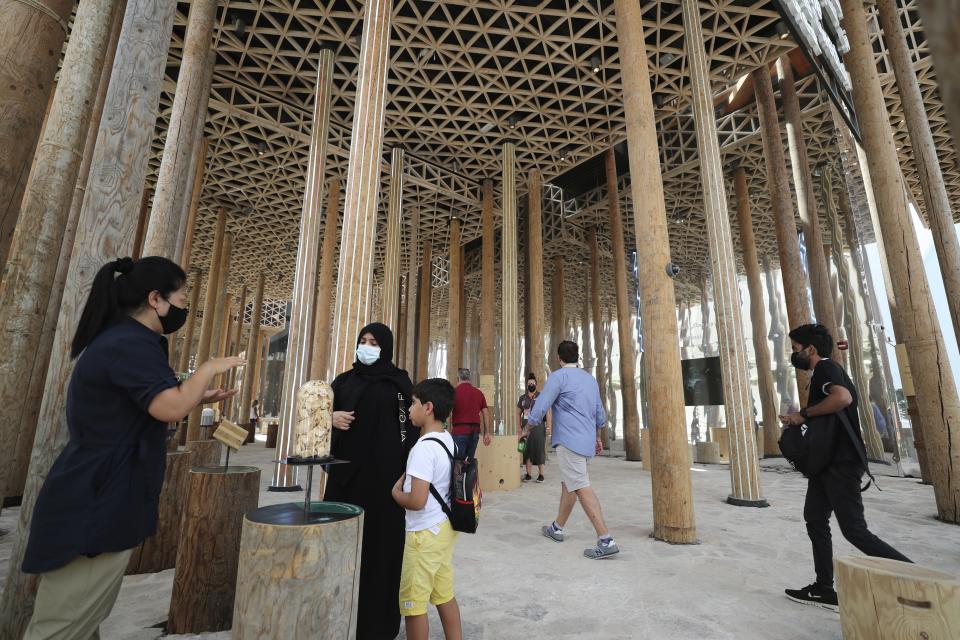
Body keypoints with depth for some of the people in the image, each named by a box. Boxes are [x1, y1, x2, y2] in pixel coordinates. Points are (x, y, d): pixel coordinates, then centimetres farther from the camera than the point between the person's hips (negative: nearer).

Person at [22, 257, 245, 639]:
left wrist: (198, 400, 12)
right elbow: (170, 408, -31)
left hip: (94, 503, 10)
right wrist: (210, 368, -16)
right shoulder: (132, 343, -21)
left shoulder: (114, 339, 13)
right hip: (96, 510, -10)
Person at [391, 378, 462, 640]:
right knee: (445, 596, 21)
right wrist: (408, 479, 14)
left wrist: (396, 493, -9)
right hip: (445, 527, 8)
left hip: (425, 533, -8)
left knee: (413, 604, 10)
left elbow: (417, 501, -28)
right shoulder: (450, 441, 2)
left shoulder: (424, 448, -24)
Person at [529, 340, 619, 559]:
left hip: (569, 441, -8)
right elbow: (600, 413, 22)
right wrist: (597, 437, 34)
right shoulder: (591, 379, 15)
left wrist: (527, 429, 3)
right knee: (568, 484, 18)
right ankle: (557, 528, 31)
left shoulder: (559, 376, -8)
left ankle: (606, 541, -12)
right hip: (587, 442, 8)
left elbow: (540, 408, -13)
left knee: (582, 489, -8)